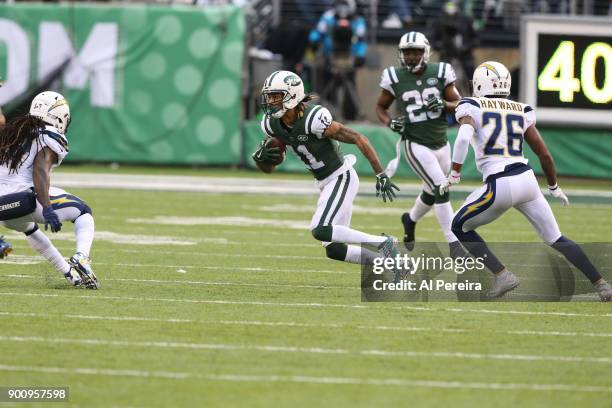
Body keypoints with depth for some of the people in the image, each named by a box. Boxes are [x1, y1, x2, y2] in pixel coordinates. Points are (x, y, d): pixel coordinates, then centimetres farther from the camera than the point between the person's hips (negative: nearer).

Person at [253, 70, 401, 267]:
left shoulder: (313, 119, -26)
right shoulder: (272, 125, -4)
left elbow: (359, 139, -22)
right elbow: (268, 168, 8)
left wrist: (381, 175, -24)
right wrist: (260, 157, -17)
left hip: (342, 177, -8)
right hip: (326, 184, 8)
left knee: (320, 231, -22)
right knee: (334, 250, 7)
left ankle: (383, 243, -11)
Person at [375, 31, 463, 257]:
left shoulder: (440, 73, -4)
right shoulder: (394, 77, -7)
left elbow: (460, 105, 1)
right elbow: (380, 106, 8)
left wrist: (443, 105, -20)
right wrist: (390, 123, -12)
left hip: (441, 143, 4)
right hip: (415, 144, -4)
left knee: (432, 193, 20)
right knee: (440, 189, -18)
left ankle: (410, 219, 51)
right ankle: (454, 244, -12)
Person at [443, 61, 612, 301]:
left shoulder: (471, 108, 3)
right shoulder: (520, 112, 14)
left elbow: (463, 138, -18)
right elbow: (544, 155, 15)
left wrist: (454, 175, -9)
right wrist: (554, 187, 30)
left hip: (499, 186, -4)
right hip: (527, 180, 4)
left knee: (460, 227, 18)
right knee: (555, 239, 17)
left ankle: (502, 275, 4)